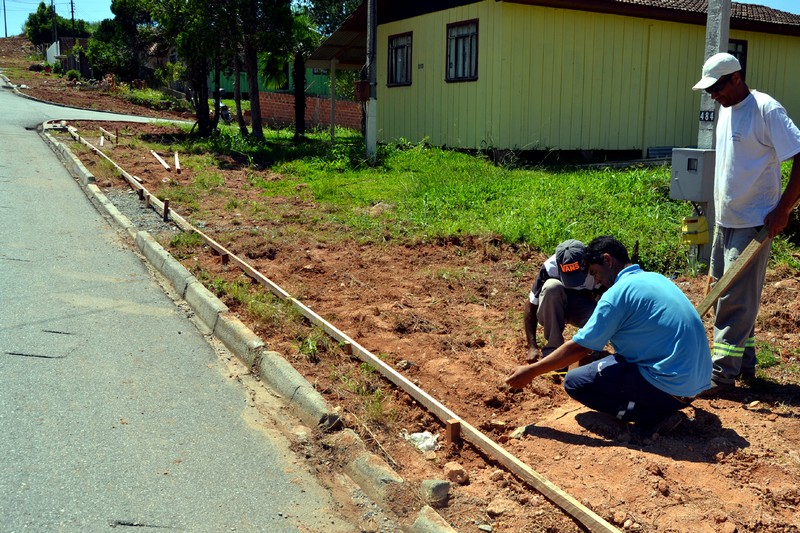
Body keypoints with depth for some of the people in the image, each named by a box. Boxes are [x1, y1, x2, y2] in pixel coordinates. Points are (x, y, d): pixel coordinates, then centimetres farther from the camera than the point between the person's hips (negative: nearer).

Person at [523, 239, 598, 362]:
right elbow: (531, 305, -22)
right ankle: (553, 347, -21)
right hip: (553, 310, 0)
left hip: (584, 309, 1)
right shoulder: (550, 267, -29)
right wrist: (532, 347, -27)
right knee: (552, 286, -35)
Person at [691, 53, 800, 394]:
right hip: (725, 221, 9)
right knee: (723, 292, 14)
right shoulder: (726, 111, 10)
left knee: (736, 301, -6)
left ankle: (723, 375, 0)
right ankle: (744, 362, 26)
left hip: (752, 223, -9)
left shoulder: (766, 109, -15)